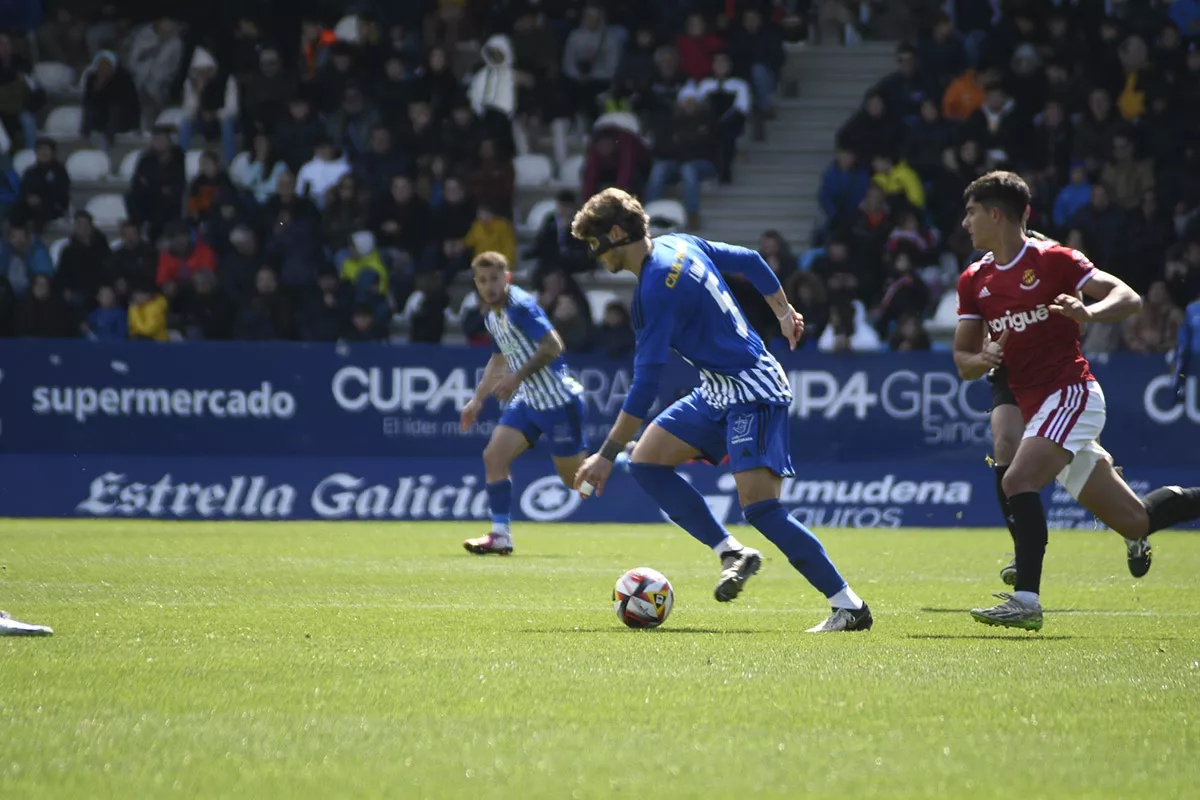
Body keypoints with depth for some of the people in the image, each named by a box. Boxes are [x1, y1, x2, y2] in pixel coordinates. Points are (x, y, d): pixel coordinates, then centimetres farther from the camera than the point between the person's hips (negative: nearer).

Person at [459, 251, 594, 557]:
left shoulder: (520, 306, -18)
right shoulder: (491, 316, 10)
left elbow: (553, 345, -26)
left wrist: (518, 377, -26)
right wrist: (478, 399, 23)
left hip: (557, 399, -8)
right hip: (527, 400, 8)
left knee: (576, 478, -1)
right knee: (494, 456, -6)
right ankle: (500, 536, -4)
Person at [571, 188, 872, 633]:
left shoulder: (656, 288, -22)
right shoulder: (678, 244, 5)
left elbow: (645, 383, -23)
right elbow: (749, 261, 18)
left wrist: (607, 454, -20)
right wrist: (783, 312, 32)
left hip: (752, 392, -10)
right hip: (716, 391, 10)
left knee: (759, 507, -19)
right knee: (646, 462, 2)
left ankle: (849, 606, -13)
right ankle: (733, 554, 5)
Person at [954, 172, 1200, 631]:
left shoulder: (1052, 260, -6)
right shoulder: (974, 281, 12)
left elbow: (1129, 299, -9)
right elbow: (962, 360, 12)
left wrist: (1088, 313, -30)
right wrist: (982, 360, -11)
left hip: (1071, 394, -7)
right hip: (1035, 406, 7)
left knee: (1018, 481, -26)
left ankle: (1026, 601, -26)